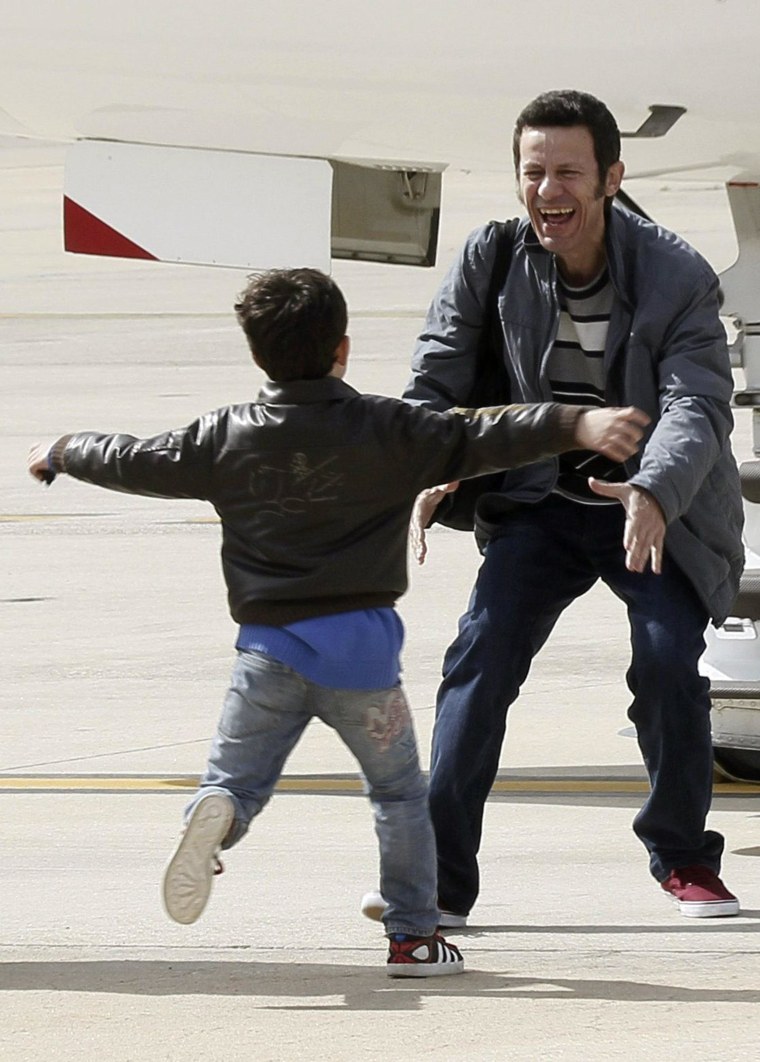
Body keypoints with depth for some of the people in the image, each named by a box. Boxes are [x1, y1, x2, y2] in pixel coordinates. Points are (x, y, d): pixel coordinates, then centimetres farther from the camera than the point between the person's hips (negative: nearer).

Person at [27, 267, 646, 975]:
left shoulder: (225, 439, 5)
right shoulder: (388, 431, -3)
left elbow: (135, 463, 16)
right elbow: (483, 439, -12)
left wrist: (63, 453, 34)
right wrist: (577, 425, -16)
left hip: (269, 647, 1)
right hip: (360, 648, -1)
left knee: (234, 778, 6)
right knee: (400, 791, 14)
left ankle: (215, 814, -29)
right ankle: (413, 935, 12)